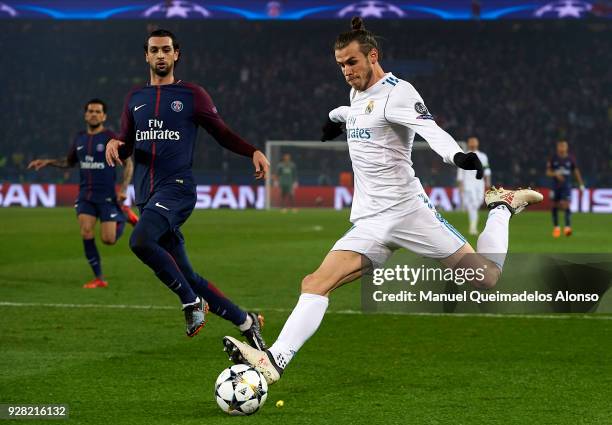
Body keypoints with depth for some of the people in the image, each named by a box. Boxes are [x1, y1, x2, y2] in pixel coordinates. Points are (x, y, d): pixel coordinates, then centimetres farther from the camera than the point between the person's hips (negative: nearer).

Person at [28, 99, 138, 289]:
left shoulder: (110, 138, -6)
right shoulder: (80, 138, 9)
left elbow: (128, 163, -3)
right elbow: (70, 161, 25)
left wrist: (123, 189, -13)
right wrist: (48, 162, 10)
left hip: (107, 195, -4)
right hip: (85, 195, 4)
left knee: (108, 239, -9)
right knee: (86, 233, -12)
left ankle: (124, 216, 23)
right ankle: (99, 278, -2)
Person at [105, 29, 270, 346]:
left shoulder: (192, 95, 4)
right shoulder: (135, 99, 17)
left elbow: (222, 133, 8)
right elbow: (126, 147, 19)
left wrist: (252, 152, -9)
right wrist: (114, 145, -5)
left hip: (177, 187, -6)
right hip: (146, 195, 6)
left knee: (140, 241, -32)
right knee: (186, 277, 4)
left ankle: (191, 301, -17)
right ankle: (246, 322, 16)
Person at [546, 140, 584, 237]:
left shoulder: (570, 159, 2)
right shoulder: (553, 159, 0)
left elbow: (576, 171, 11)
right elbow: (548, 172, 1)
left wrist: (581, 184, 9)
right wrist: (555, 174, -20)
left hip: (566, 185, -1)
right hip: (555, 185, 1)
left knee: (566, 205, -15)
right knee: (555, 206, 7)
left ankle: (567, 227, -21)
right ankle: (556, 227, 22)